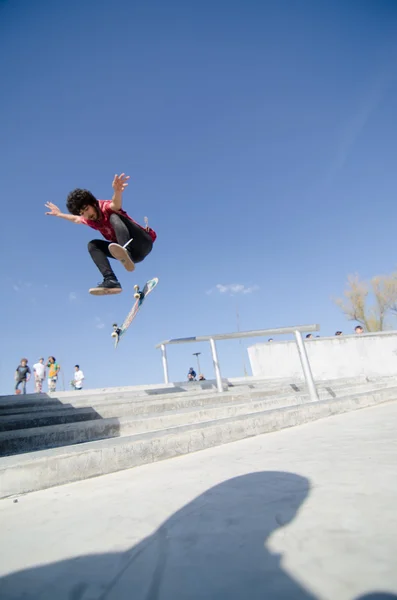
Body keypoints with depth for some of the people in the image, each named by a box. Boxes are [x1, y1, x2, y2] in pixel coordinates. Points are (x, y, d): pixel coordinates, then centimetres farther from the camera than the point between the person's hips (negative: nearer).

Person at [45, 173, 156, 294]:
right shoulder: (89, 220, 9)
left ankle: (127, 254, -56)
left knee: (114, 217, -26)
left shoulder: (106, 207, -13)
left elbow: (116, 204, -40)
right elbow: (76, 219, 34)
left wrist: (117, 191, -60)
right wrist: (59, 214, 44)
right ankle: (111, 281, -25)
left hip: (144, 243, -7)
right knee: (92, 245, -5)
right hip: (132, 253, 7)